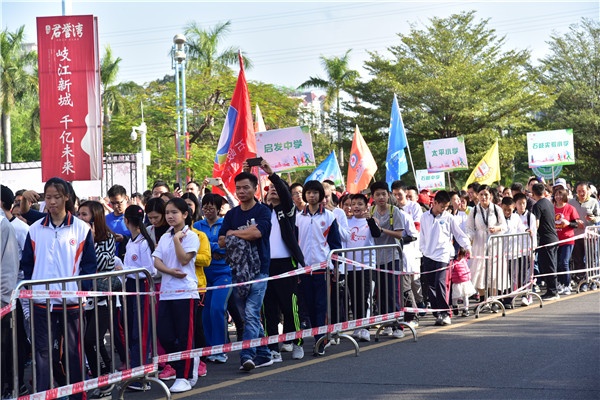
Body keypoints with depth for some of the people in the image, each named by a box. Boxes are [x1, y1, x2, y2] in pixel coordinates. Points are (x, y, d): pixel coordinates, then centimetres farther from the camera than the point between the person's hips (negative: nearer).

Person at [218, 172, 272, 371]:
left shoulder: (263, 211, -2)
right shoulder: (231, 214, 14)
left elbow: (257, 232, -20)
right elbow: (221, 241, 5)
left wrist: (233, 233, -5)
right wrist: (245, 233, -10)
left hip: (258, 269, -6)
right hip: (238, 270, 6)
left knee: (251, 313, -15)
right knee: (249, 316, 9)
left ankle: (247, 355, -21)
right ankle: (263, 355, 18)